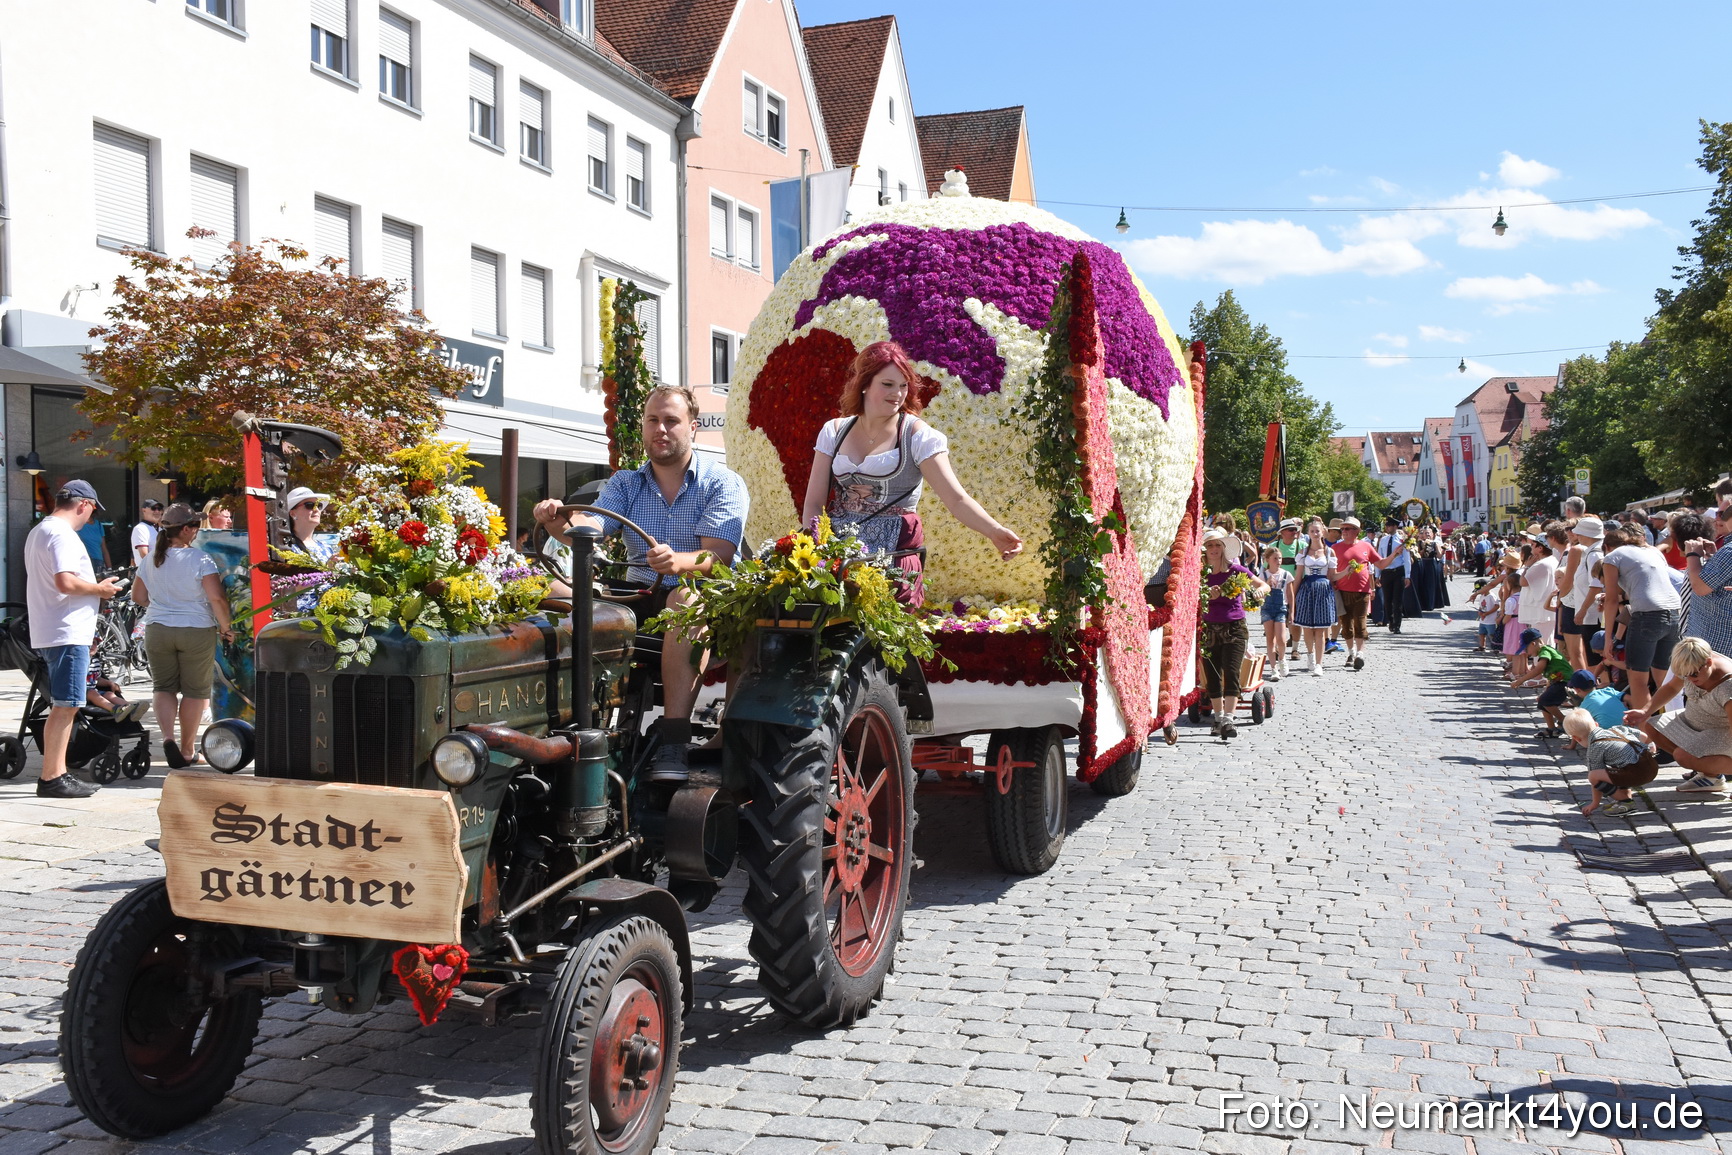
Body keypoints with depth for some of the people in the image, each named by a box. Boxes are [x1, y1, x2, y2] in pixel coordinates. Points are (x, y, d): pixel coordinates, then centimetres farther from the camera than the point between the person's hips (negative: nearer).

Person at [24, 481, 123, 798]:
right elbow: (65, 581, -26)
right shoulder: (62, 535, -14)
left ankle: (57, 774, 19)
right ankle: (51, 778, -6)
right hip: (68, 633, -11)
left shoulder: (39, 531, 19)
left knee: (63, 707, 15)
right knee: (64, 707, -8)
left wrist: (94, 588, 19)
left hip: (50, 633, 11)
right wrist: (99, 589, -10)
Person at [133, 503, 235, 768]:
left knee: (164, 687, 13)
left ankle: (167, 737, -8)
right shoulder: (200, 558, -12)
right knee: (195, 691, 8)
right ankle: (187, 750, 14)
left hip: (157, 630, 4)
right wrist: (226, 628, -6)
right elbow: (217, 598, -19)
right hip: (196, 631, -4)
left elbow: (138, 596, 14)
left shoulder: (151, 559, 4)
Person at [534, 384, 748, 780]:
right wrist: (559, 521, -30)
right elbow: (589, 527, -6)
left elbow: (717, 557, -15)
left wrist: (678, 562, -37)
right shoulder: (625, 484, 13)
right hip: (640, 596, 4)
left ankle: (674, 743, -43)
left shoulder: (723, 484, 0)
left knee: (685, 600, -39)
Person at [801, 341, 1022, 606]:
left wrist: (994, 531, -26)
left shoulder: (917, 435, -2)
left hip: (894, 555, -2)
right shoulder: (834, 431, 8)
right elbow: (813, 504, 8)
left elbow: (957, 499, -10)